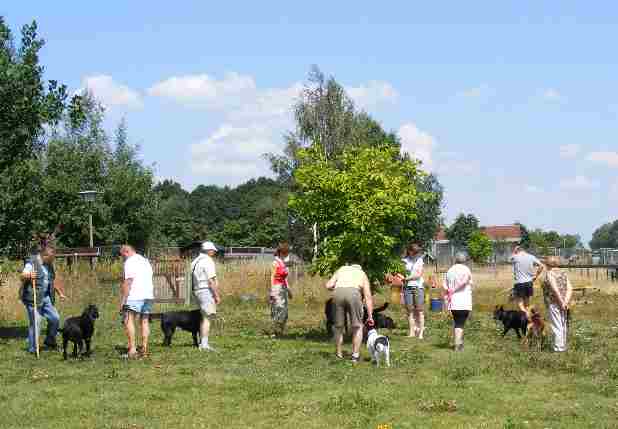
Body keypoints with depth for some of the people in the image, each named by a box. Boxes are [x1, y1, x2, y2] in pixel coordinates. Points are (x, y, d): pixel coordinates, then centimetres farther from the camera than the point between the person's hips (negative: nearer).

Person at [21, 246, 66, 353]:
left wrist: (60, 293, 31)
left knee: (55, 318, 3)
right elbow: (22, 277, -23)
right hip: (33, 298, -7)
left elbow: (52, 280, 26)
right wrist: (28, 276, -45)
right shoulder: (32, 263, -12)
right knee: (35, 322, -7)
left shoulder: (49, 265, 12)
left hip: (46, 297, 7)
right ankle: (32, 349, 2)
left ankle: (49, 341, 23)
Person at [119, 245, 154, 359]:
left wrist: (123, 299, -13)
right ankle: (144, 349, 11)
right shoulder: (145, 261, 21)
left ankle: (132, 348, -17)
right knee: (145, 321, 11)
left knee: (129, 320, -7)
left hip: (135, 296, -8)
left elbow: (128, 282, -14)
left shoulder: (130, 262, -6)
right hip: (149, 295, 8)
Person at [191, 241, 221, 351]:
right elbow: (211, 281, -18)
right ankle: (204, 344, -10)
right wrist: (217, 295, -14)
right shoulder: (208, 261, -13)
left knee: (204, 317, 17)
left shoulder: (196, 261, 15)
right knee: (207, 318, -8)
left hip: (198, 291, 9)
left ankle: (202, 342, 21)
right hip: (207, 291, -9)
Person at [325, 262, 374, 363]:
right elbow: (368, 296, 17)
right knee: (357, 326, 12)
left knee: (338, 326, 16)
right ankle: (355, 355, 7)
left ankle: (339, 355, 19)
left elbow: (328, 285, 19)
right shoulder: (362, 274, 29)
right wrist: (370, 316, 15)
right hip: (354, 293, -1)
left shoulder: (341, 270, 34)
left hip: (338, 292, 2)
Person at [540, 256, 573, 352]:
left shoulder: (548, 274, -10)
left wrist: (561, 302, -17)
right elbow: (569, 288, -1)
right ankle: (563, 346, 23)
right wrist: (566, 301, -9)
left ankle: (559, 347, -3)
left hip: (553, 303, -7)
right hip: (564, 304, 7)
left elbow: (555, 289, -21)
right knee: (563, 325, 15)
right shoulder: (563, 274, 10)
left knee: (556, 326, -4)